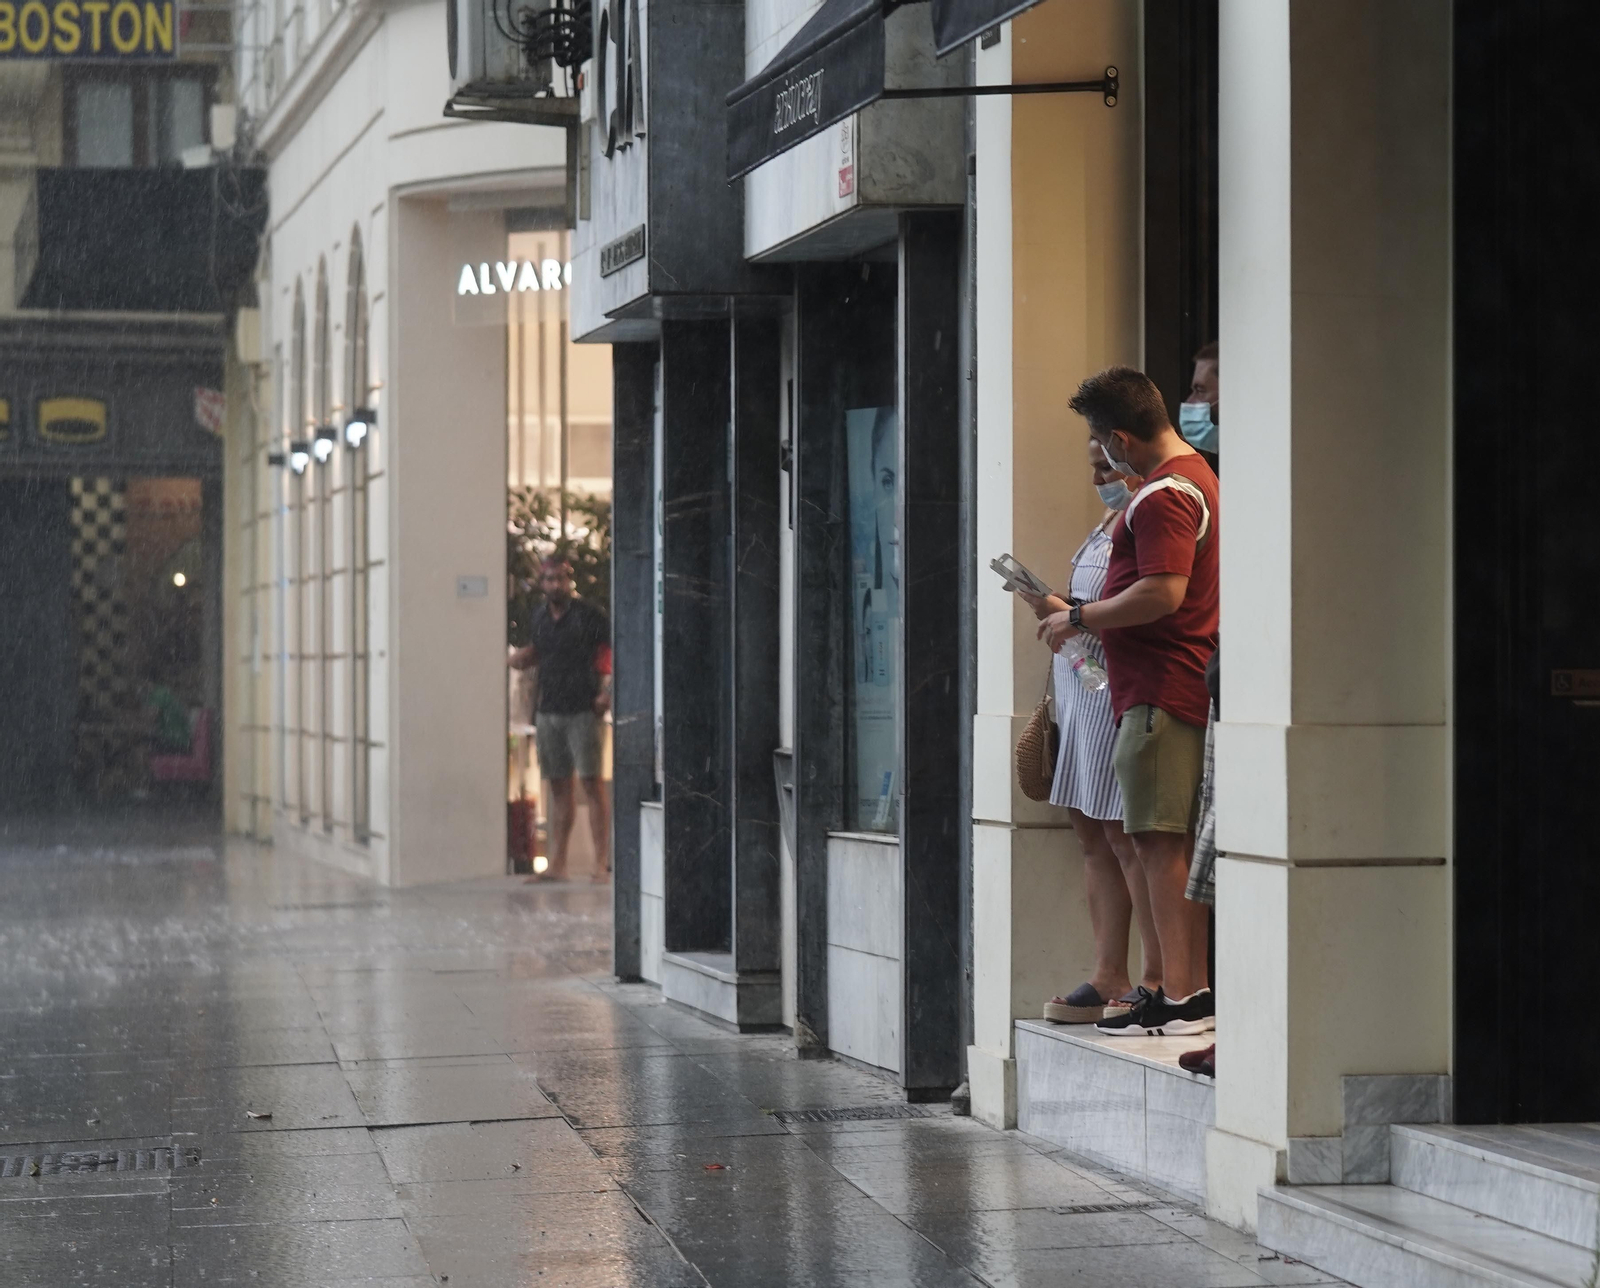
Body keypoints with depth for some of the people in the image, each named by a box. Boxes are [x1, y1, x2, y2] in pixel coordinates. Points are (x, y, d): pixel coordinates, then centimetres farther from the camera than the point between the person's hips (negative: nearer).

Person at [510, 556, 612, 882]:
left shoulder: (587, 615, -5)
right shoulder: (539, 619, 12)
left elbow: (608, 653, -5)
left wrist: (606, 691, -18)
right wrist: (522, 657, 4)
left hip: (582, 710, -6)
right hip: (548, 710, 6)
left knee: (592, 783, -8)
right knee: (557, 787, 9)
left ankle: (602, 862, -7)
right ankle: (557, 864, 13)